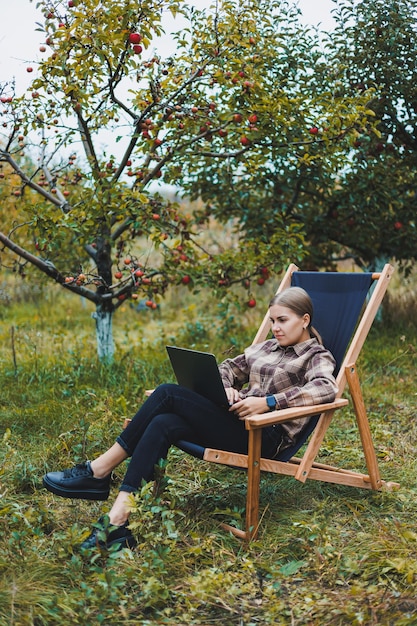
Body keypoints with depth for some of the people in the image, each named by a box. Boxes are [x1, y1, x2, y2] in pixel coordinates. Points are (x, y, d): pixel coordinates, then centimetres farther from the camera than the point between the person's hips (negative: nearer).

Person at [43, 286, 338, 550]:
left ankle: (99, 471, -18)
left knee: (168, 394, -20)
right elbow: (228, 367, 28)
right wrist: (225, 387, 3)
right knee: (163, 425, -23)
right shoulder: (266, 347, 25)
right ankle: (118, 518, -27)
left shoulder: (317, 357, 3)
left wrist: (268, 402, -26)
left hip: (266, 435, -8)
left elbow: (327, 389, -19)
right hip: (237, 422, 8)